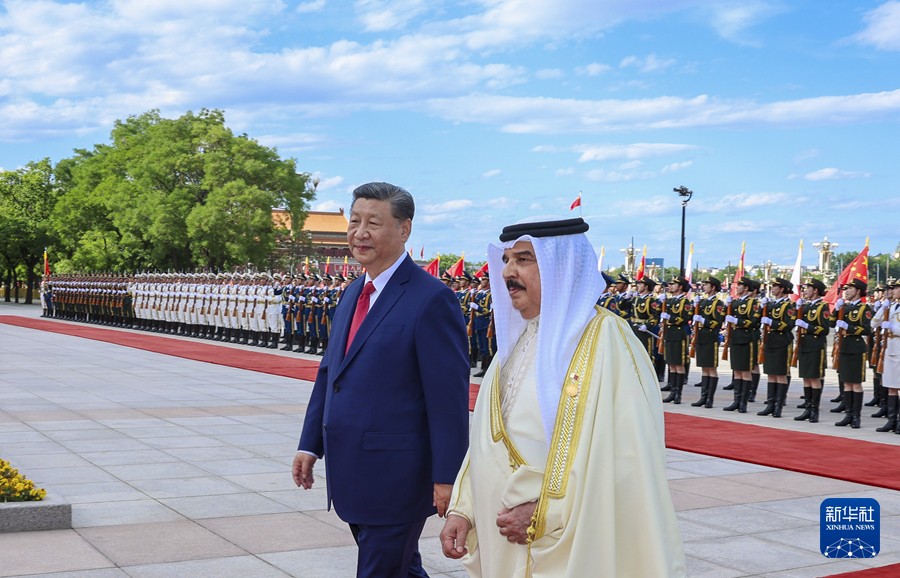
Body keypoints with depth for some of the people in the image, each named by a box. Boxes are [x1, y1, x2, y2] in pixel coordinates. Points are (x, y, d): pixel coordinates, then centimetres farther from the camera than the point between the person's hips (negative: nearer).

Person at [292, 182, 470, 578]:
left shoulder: (431, 300, -15)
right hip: (350, 471, 8)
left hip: (395, 474, -8)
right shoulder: (353, 294, 11)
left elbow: (449, 396, -17)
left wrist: (446, 476, -17)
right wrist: (310, 443, 12)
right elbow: (328, 372, 16)